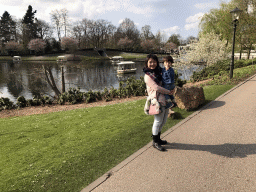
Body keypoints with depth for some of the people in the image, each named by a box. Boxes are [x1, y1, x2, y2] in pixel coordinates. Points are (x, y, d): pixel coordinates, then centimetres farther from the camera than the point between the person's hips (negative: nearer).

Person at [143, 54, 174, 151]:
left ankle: (157, 139, 30)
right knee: (158, 121, -3)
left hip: (165, 99, 8)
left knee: (163, 121, 14)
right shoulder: (147, 76, -8)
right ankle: (155, 142, 12)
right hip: (157, 100, -8)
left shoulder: (159, 72, 15)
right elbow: (156, 87, -15)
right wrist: (168, 92, -10)